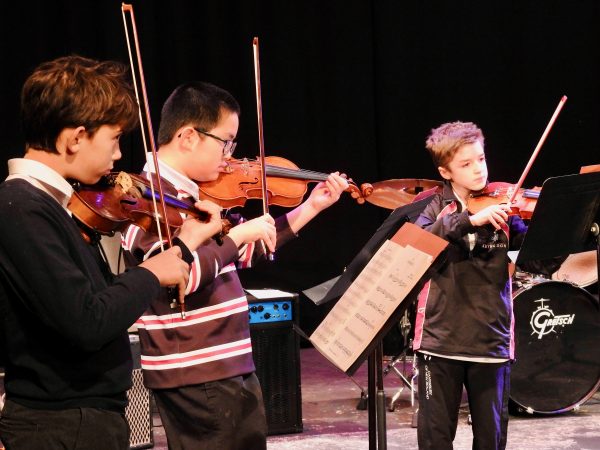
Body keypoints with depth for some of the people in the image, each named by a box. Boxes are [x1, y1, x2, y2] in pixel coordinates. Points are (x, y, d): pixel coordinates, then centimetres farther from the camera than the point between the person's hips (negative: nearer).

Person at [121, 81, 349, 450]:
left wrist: (312, 207, 19)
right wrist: (239, 231, -20)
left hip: (229, 367, 10)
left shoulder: (197, 192, 11)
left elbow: (247, 251, 22)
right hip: (196, 377, -10)